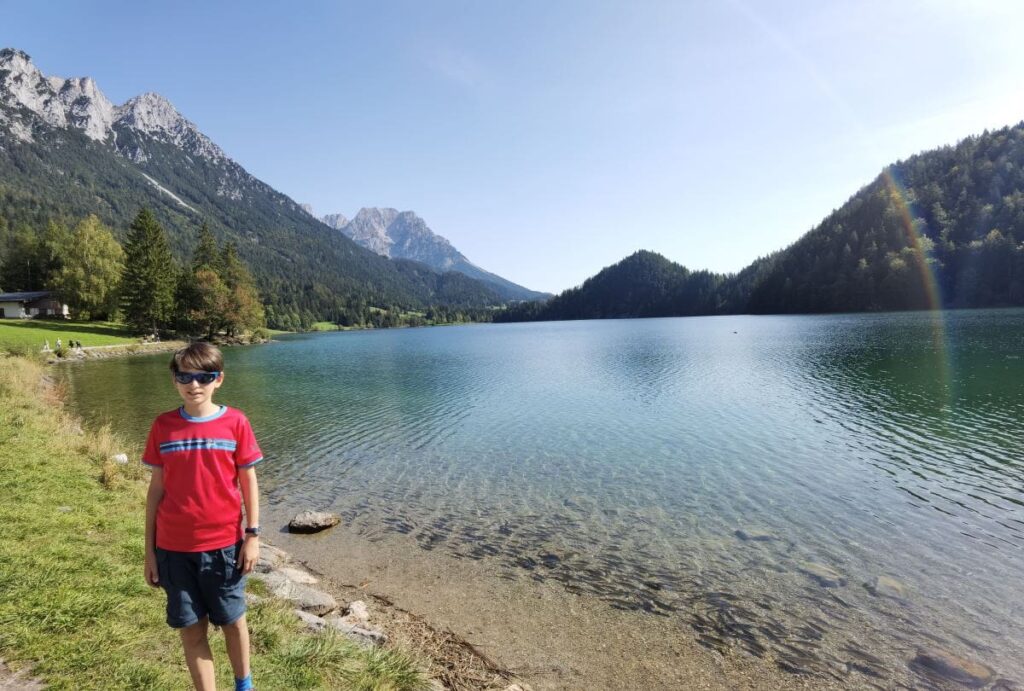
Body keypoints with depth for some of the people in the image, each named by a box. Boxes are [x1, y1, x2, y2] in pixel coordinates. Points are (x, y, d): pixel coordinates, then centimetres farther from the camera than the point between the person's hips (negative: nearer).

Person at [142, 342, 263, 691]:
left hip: (224, 544, -1)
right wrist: (149, 549, 4)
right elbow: (156, 487, 3)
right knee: (191, 630, 11)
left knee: (233, 622, 15)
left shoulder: (235, 422, -8)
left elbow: (248, 480, -2)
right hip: (174, 548, 1)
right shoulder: (163, 426, -3)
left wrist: (252, 535, -4)